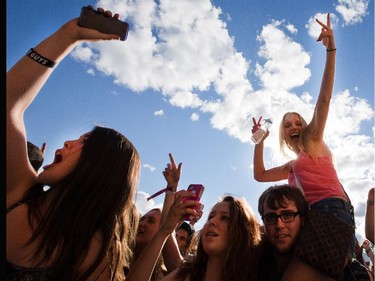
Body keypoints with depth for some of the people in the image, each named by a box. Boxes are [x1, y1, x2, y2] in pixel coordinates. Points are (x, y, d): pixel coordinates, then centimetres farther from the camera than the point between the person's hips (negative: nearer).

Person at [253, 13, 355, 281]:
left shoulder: (315, 141, 17)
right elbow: (260, 175, 33)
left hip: (332, 211, -7)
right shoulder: (293, 166, 34)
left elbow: (324, 98, 7)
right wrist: (259, 141, 31)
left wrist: (331, 49, 2)